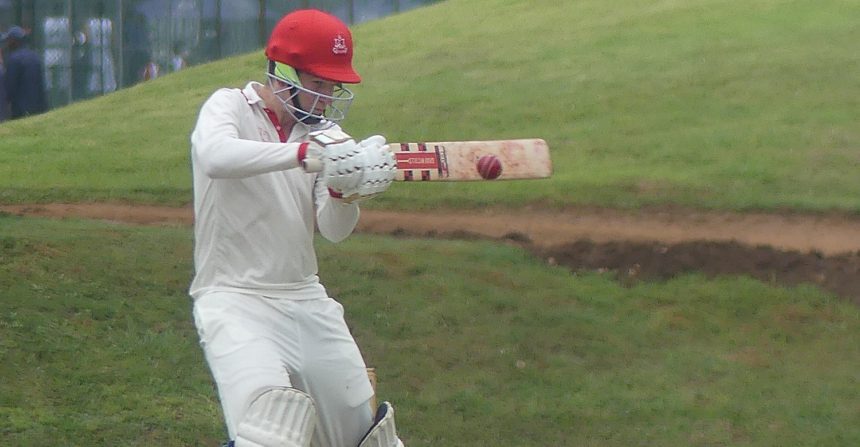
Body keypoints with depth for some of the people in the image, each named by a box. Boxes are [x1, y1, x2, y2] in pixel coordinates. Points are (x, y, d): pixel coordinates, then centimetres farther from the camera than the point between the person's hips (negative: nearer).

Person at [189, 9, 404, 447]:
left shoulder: (320, 129, 8)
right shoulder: (229, 106, -7)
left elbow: (335, 230, -2)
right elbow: (214, 156, -32)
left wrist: (344, 191, -24)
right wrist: (306, 154, -44)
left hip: (305, 299, 6)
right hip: (234, 299, -6)